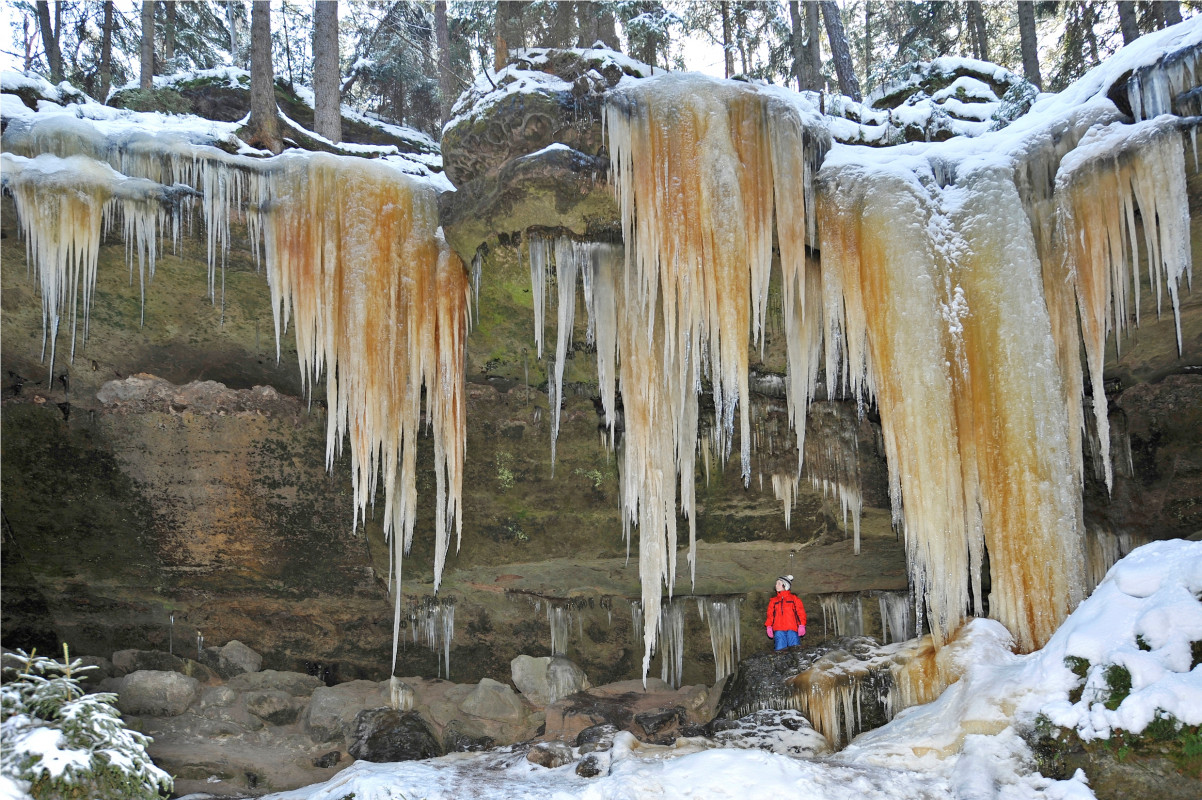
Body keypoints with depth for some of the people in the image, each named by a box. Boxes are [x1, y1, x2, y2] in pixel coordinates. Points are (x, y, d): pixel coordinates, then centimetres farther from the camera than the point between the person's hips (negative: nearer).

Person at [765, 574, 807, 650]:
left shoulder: (794, 598, 15)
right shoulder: (773, 601, 22)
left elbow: (801, 612, 7)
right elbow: (770, 615, 15)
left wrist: (801, 625, -7)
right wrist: (769, 626, 0)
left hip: (792, 630, -2)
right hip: (778, 630, 2)